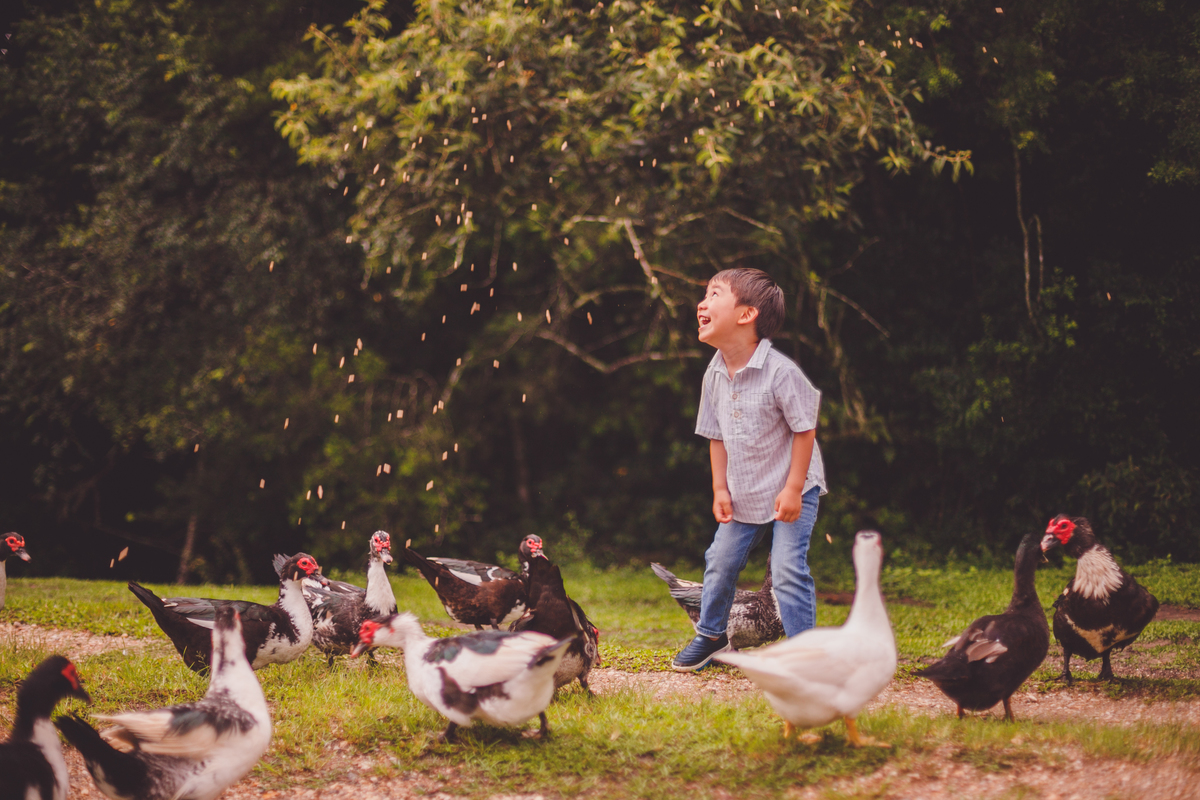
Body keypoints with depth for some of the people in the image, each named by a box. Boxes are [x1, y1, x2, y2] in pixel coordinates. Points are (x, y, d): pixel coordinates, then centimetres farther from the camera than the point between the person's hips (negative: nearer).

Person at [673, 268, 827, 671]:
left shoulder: (780, 372, -22)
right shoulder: (715, 376, -2)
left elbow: (805, 429, -17)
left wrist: (793, 489, -18)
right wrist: (720, 489, 3)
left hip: (791, 490, -7)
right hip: (743, 494, 7)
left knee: (788, 568, -14)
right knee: (720, 561, 12)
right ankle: (711, 635, 32)